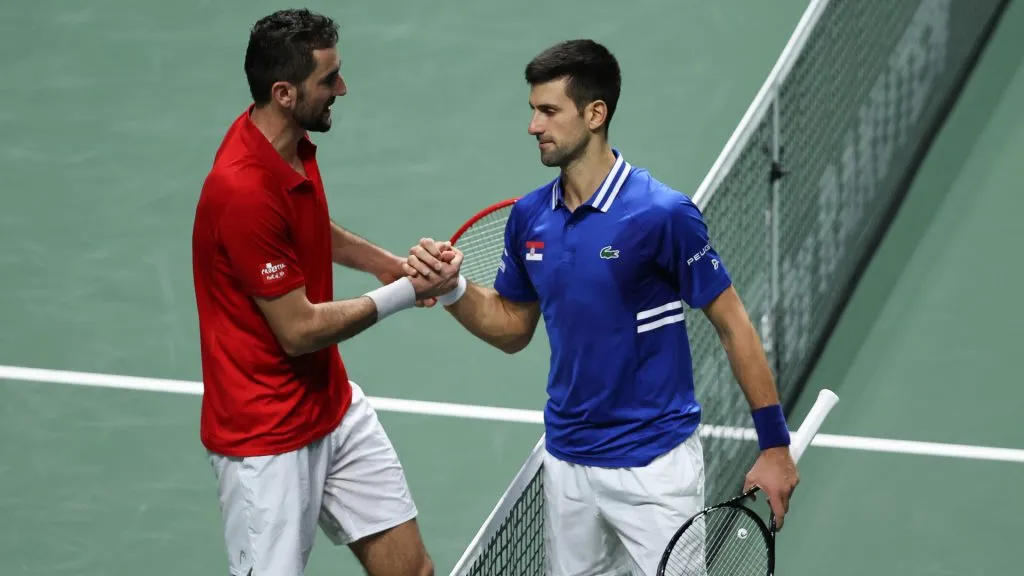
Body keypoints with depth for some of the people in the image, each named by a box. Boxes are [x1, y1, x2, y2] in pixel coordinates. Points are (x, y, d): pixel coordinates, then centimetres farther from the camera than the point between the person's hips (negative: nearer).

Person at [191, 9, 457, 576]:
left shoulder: (293, 143, 1)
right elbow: (298, 330, -22)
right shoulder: (245, 190, -28)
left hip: (336, 407, 9)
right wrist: (406, 293, -15)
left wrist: (384, 261, 10)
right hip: (268, 440, -9)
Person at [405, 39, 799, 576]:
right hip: (566, 461, 6)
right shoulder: (529, 216, 1)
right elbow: (513, 328, 14)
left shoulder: (662, 214, -17)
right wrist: (453, 288, -5)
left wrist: (774, 445, -11)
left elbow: (733, 326, -10)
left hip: (654, 465, -6)